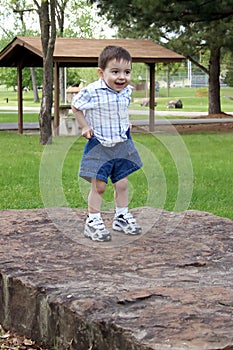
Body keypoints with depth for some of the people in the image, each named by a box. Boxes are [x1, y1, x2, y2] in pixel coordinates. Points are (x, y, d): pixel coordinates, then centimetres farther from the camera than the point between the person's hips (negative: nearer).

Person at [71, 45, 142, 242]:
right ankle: (93, 222, 11)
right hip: (99, 145, -5)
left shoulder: (127, 91, -2)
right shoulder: (92, 92, -21)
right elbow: (75, 107, -5)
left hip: (122, 145, 5)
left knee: (122, 183, 12)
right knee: (99, 185, -1)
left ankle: (122, 217, 27)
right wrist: (85, 127, -9)